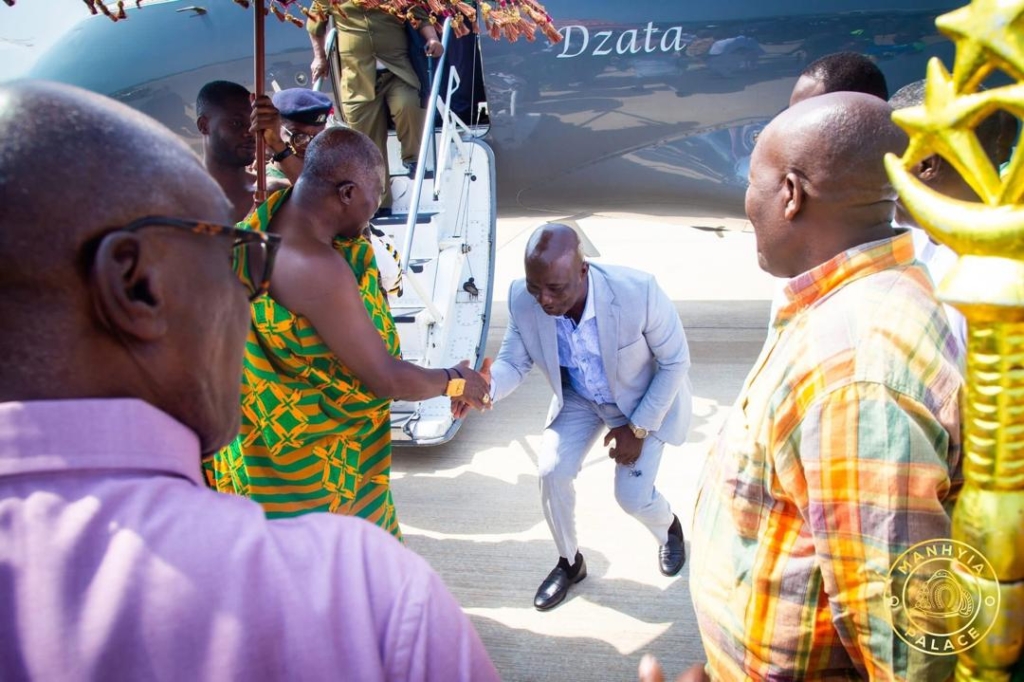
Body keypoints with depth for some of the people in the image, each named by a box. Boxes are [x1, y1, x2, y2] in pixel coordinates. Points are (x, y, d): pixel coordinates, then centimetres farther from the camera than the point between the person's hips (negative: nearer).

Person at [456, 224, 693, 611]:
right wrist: (487, 384, -38)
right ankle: (569, 563, 17)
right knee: (552, 472, -12)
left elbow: (675, 361, -21)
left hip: (647, 399, -3)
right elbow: (514, 362, -14)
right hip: (579, 398, 3)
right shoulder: (522, 300, -28)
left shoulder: (638, 292, -38)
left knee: (632, 495, -7)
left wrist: (638, 427, -18)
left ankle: (669, 528, 33)